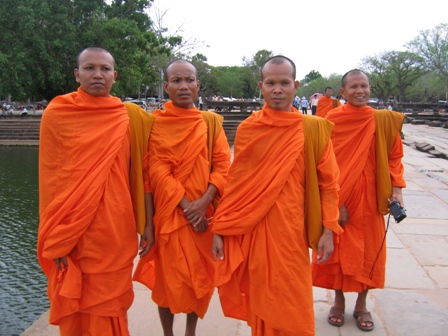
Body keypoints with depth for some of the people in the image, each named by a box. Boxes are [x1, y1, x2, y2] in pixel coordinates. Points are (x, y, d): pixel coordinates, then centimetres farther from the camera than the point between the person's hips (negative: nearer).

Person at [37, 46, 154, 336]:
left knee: (109, 306, 12)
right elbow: (49, 176, -1)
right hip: (71, 229, 0)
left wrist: (147, 225, 2)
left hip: (114, 228, 1)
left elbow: (142, 174, 3)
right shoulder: (56, 113, -2)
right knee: (72, 305, 12)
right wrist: (54, 237, -3)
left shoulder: (132, 116, 1)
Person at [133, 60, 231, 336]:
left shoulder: (211, 122, 5)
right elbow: (158, 170, -10)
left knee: (201, 275, 11)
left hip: (204, 213, 3)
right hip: (169, 213, -2)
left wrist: (204, 201, -17)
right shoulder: (155, 122, -3)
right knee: (168, 276, 7)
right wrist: (185, 205, -18)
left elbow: (223, 164, -3)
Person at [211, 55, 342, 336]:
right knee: (259, 299, 14)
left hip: (292, 231, -1)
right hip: (252, 230, 2)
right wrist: (219, 229, 3)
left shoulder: (315, 128, -3)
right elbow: (235, 183, 4)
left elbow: (329, 182, 0)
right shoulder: (247, 129, 1)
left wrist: (328, 230, -6)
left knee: (293, 305, 7)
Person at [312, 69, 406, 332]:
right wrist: (334, 200, -15)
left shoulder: (385, 120, -1)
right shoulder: (332, 120, -7)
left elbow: (394, 157, 5)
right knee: (339, 250, 9)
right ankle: (339, 301, 30)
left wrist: (396, 188, -9)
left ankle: (361, 305, 30)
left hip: (370, 198, 2)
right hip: (339, 198, -2)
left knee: (369, 250, 10)